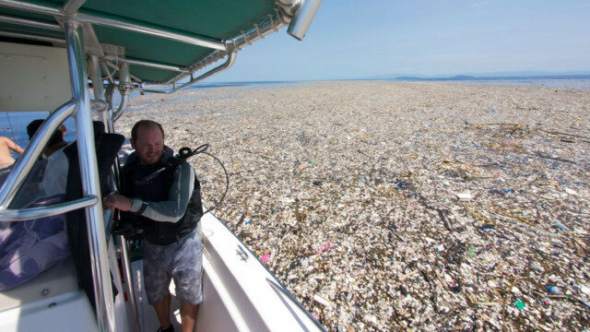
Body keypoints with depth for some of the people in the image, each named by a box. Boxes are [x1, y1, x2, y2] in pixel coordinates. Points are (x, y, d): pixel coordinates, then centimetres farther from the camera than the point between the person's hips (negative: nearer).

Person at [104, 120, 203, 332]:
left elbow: (175, 211, -32)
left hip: (183, 243, -5)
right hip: (152, 244, 5)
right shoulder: (129, 169, -5)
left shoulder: (180, 168, -23)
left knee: (189, 295, 13)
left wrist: (132, 204, -36)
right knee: (156, 293, 26)